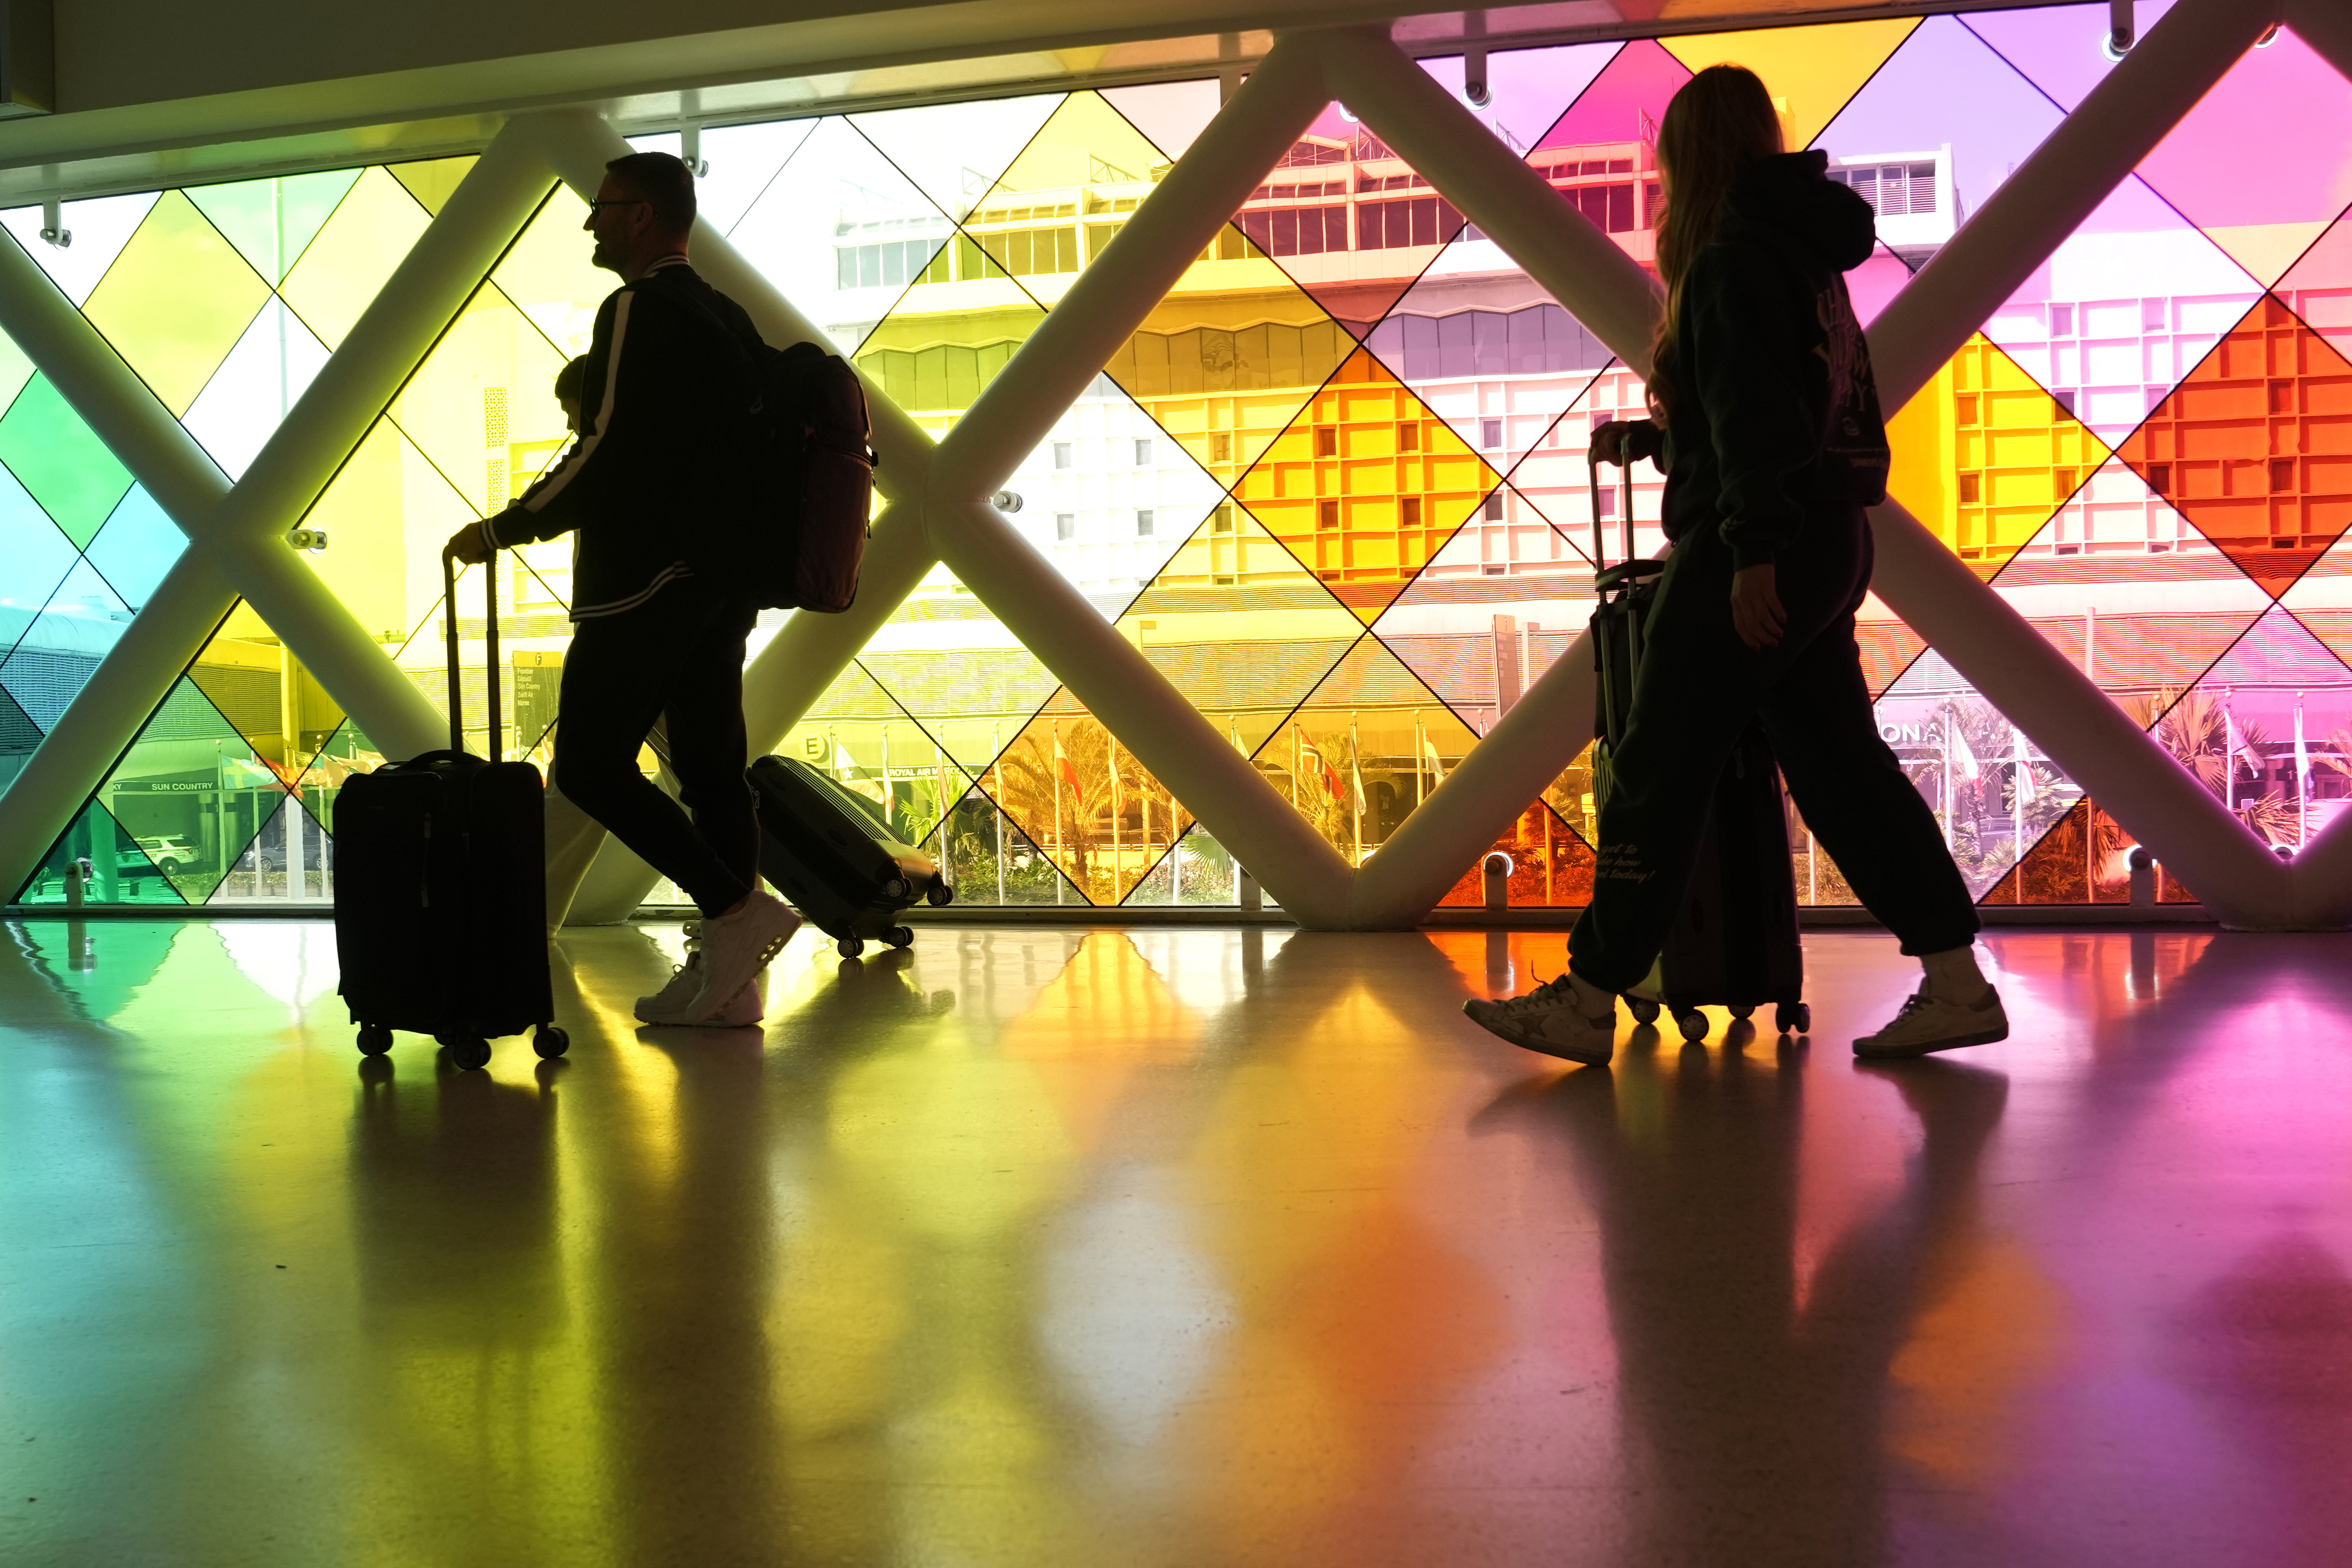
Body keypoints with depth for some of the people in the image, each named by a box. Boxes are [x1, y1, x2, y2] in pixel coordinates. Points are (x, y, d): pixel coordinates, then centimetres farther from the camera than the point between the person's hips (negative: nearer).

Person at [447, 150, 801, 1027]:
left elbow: (606, 452, -17)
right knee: (710, 766, 7)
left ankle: (736, 909, -12)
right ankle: (724, 979, 9)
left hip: (645, 579, -9)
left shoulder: (638, 311, -10)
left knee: (589, 766, -5)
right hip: (720, 578, 9)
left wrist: (503, 530, -10)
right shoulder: (727, 318, 17)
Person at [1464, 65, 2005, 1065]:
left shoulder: (1731, 255, -9)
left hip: (1757, 550, -10)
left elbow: (1752, 411, -19)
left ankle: (1589, 1001, 1)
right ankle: (1956, 984, 11)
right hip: (1826, 546, 10)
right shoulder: (1801, 250, 20)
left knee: (1657, 769, -5)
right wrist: (1644, 441, 36)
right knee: (1841, 765, 10)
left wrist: (1752, 551, -23)